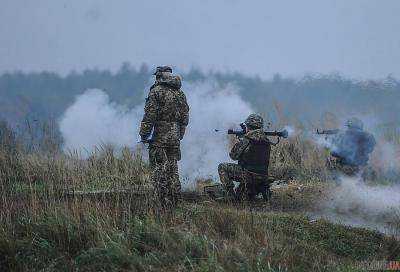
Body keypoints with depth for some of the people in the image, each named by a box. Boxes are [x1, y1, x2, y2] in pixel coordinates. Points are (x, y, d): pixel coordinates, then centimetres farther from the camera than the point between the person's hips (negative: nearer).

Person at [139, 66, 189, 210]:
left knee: (159, 172, -5)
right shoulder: (180, 93, 11)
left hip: (159, 137, -6)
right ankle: (174, 203, 13)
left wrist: (144, 134, -6)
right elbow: (185, 118, 14)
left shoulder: (156, 91, -8)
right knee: (173, 171, 12)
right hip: (175, 138, 6)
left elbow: (150, 115, -13)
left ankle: (164, 205, -9)